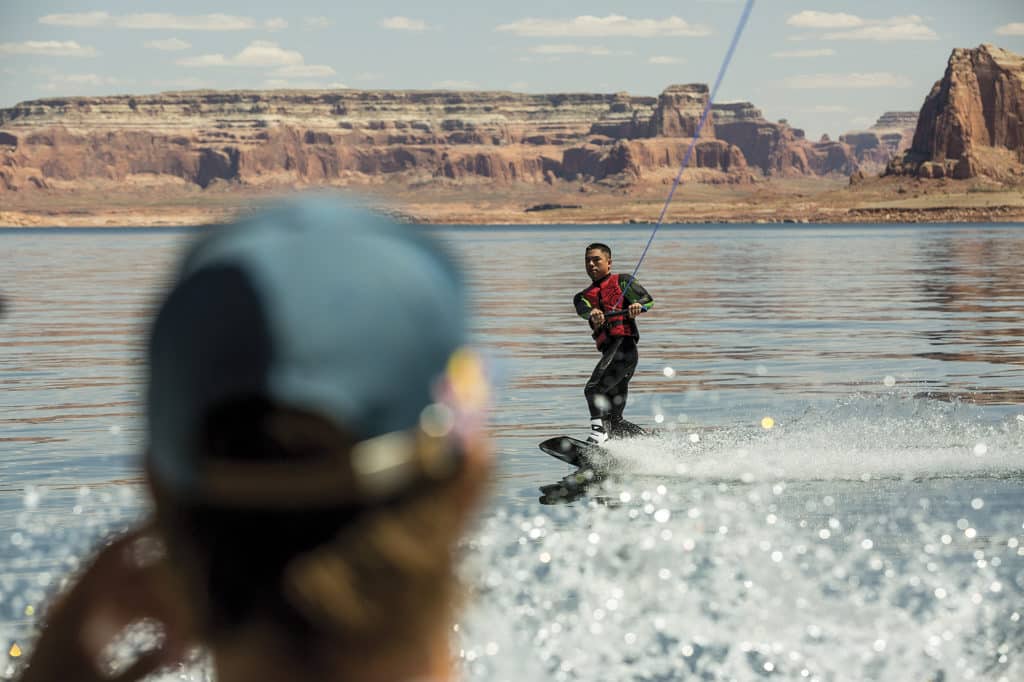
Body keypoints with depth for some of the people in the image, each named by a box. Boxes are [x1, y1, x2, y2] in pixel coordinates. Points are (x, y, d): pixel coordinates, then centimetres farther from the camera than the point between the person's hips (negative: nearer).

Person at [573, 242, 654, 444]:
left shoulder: (622, 281, 13)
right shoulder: (583, 296, 25)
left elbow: (648, 299, -2)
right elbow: (583, 309, 0)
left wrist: (638, 305, -27)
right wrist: (593, 314, -25)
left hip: (624, 344, -7)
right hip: (609, 350, 7)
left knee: (594, 388, -27)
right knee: (614, 420, 5)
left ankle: (598, 435, -38)